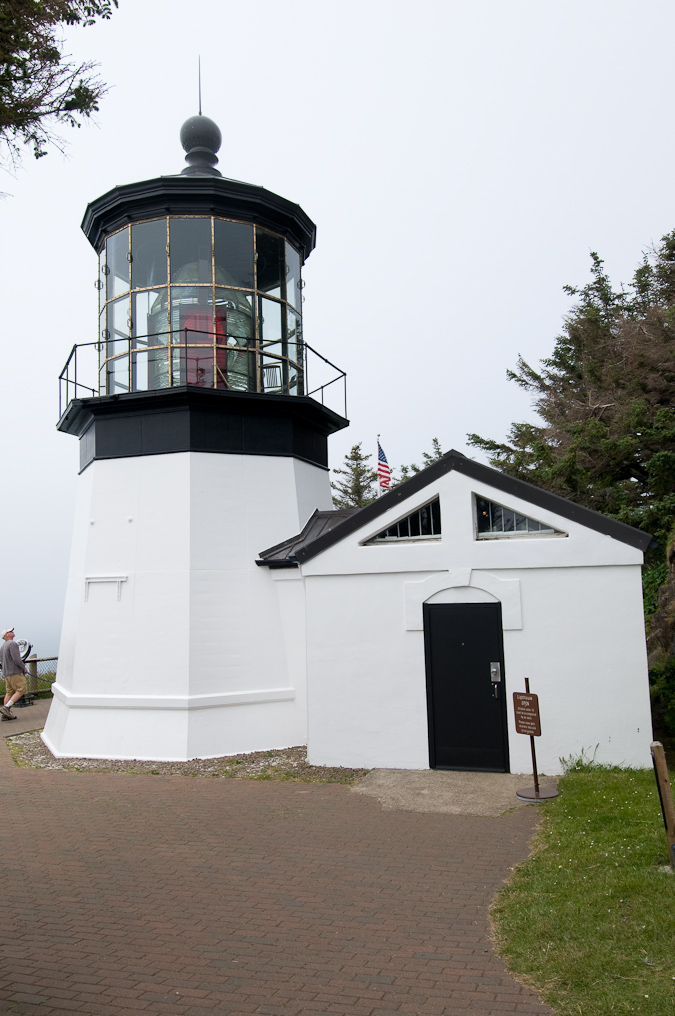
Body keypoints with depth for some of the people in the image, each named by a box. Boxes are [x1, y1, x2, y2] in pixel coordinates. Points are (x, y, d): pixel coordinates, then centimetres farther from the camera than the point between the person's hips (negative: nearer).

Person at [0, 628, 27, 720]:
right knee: (21, 690, -4)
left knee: (9, 692, 10)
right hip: (15, 672, -9)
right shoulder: (12, 644, -15)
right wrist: (24, 667, -8)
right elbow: (16, 659, -23)